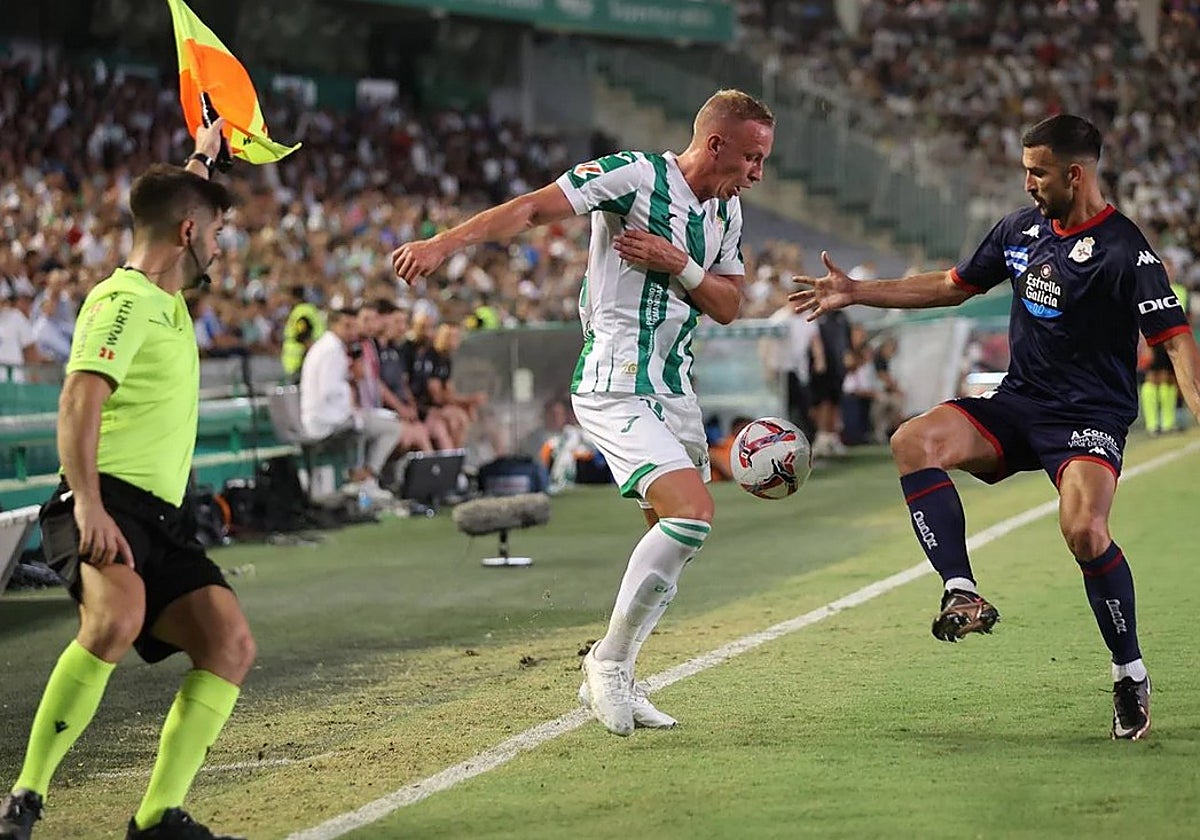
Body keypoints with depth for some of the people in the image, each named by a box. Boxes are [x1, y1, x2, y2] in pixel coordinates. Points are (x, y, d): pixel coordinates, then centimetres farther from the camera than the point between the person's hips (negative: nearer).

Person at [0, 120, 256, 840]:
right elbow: (78, 401, -20)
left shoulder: (165, 295, 22)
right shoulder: (125, 301, -6)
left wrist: (204, 155, 56)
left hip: (158, 517, 10)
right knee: (118, 618, -35)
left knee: (232, 646, -6)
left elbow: (178, 206, 47)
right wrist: (88, 502, -31)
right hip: (106, 505, -10)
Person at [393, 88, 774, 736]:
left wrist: (678, 266, -7)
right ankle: (609, 661, -7)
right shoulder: (636, 174, -11)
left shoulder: (727, 211, 13)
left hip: (673, 390, 9)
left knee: (673, 539, 9)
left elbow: (728, 305, 13)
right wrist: (444, 243, -25)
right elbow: (533, 208, -15)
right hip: (616, 385, -9)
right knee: (691, 515, -21)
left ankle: (609, 680, 22)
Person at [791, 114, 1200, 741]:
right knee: (914, 442, -20)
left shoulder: (1123, 250, -12)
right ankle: (963, 594, -24)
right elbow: (953, 287, 23)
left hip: (1091, 417, -7)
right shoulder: (1021, 229, 9)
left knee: (1083, 529, -31)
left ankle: (1130, 673, -10)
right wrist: (856, 293, 21)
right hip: (1017, 402, 7)